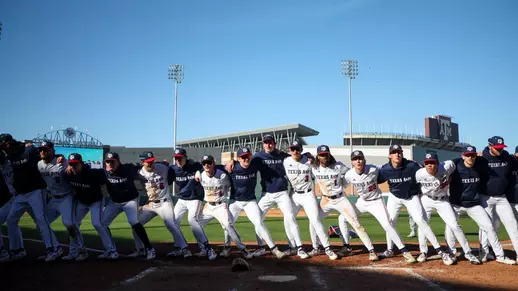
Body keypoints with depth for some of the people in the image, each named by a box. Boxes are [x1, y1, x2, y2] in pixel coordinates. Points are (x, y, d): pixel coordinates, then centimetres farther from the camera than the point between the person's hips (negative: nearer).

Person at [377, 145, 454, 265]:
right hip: (394, 197, 3)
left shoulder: (412, 166, -26)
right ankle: (389, 251, 25)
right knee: (390, 222, 7)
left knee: (420, 221, -16)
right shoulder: (385, 169, -20)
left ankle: (439, 250, -11)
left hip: (412, 197, -3)